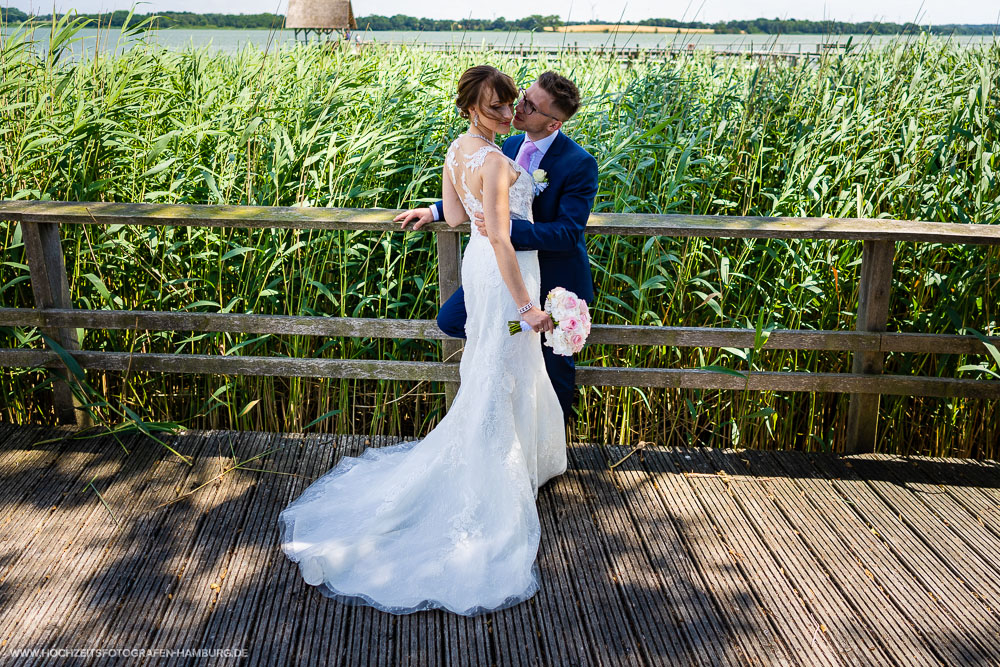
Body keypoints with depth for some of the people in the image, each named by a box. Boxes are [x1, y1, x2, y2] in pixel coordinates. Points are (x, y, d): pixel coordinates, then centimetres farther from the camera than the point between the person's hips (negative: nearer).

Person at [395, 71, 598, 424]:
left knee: (555, 364, 13)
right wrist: (434, 210, 6)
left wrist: (508, 227, -42)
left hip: (554, 281, -6)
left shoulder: (580, 164, -24)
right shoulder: (510, 147, -3)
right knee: (451, 320, 4)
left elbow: (567, 233, -31)